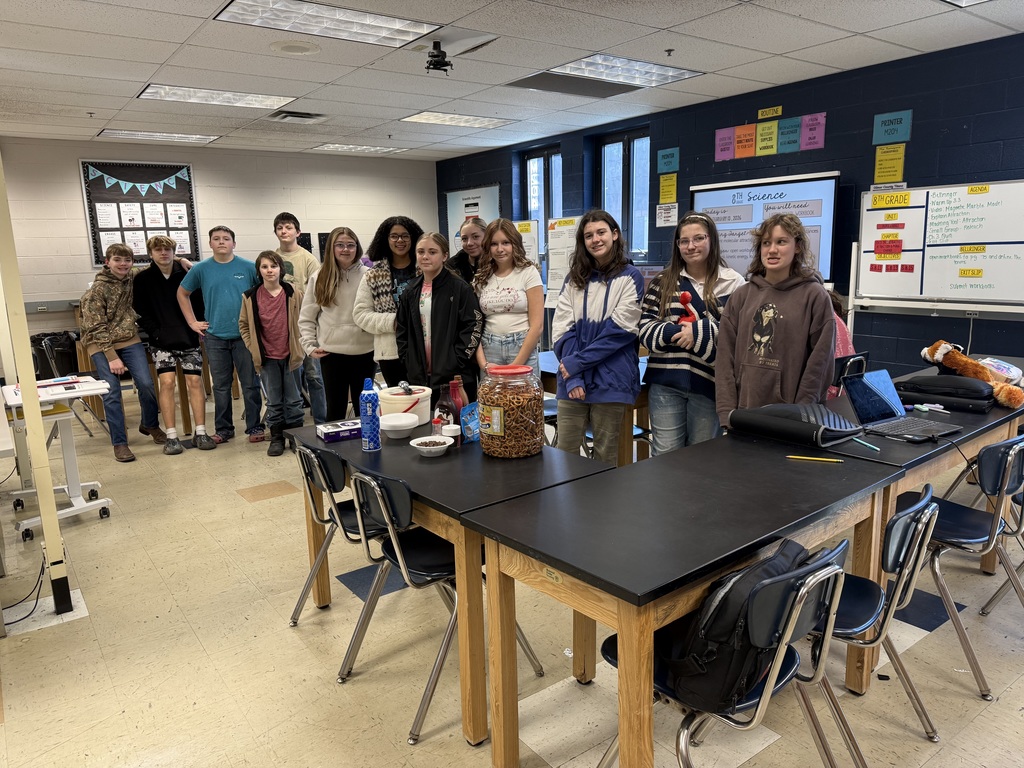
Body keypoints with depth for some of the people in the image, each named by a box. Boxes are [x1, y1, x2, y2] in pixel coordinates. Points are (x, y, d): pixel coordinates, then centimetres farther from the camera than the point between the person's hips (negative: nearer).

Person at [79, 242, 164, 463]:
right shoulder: (96, 290, -10)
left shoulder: (134, 279, 3)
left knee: (146, 384, -7)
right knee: (112, 393, -7)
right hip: (102, 345, -4)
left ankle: (150, 424, 20)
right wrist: (112, 357, -18)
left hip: (130, 340, 4)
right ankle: (119, 443, 2)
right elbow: (96, 328, -12)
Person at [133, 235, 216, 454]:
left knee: (195, 381, -3)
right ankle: (171, 436, -4)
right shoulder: (142, 279, 2)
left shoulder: (187, 273, 1)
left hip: (189, 338, 1)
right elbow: (141, 313, 1)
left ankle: (200, 433, 4)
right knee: (167, 382, -9)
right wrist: (155, 333, -10)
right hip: (162, 341, 0)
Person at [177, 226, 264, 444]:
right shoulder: (201, 269, 4)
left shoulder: (248, 268, -1)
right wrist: (193, 322, 8)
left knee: (250, 383, 2)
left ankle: (254, 427, 12)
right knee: (221, 386, 9)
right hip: (215, 336, 2)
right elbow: (182, 293, 15)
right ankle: (223, 429, 20)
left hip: (245, 334, -2)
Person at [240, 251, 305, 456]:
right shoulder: (250, 297, -2)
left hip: (291, 355, -1)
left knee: (293, 400, 9)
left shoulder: (293, 293, -5)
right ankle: (276, 438, 22)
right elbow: (244, 325, 8)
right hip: (266, 358, 1)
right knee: (273, 402, 11)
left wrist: (300, 345, 0)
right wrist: (253, 348, 1)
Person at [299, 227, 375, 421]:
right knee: (335, 408, 10)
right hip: (332, 353, 0)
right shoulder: (319, 278, 2)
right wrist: (310, 345, -2)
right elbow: (306, 318, 6)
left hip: (364, 352, 0)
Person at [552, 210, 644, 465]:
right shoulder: (574, 278, 12)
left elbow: (619, 330, -9)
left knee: (605, 458, 7)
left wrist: (577, 362, -12)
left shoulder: (630, 277, 1)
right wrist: (571, 377, -11)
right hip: (572, 381, 3)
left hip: (610, 383, -3)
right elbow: (562, 329, 2)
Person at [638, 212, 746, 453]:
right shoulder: (663, 281, 8)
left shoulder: (733, 283, 0)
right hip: (665, 381, 1)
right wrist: (674, 331, -15)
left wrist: (700, 333, -18)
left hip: (708, 382, -1)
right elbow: (644, 326, 3)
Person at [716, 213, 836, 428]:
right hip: (743, 411, 3)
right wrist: (727, 414, -5)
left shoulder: (815, 296, -2)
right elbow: (726, 357, 2)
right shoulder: (741, 296, 6)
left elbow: (820, 363, -4)